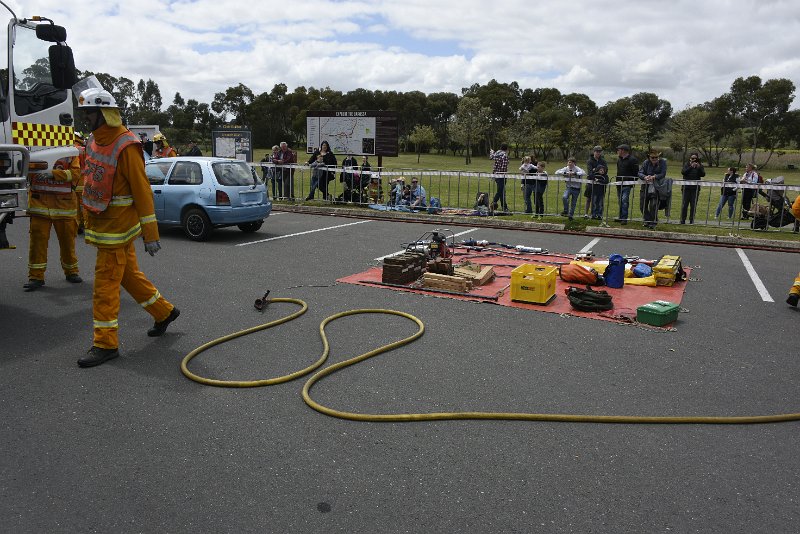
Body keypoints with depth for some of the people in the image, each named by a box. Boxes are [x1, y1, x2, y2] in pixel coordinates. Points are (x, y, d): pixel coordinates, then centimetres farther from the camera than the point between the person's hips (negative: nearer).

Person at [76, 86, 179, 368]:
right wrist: (90, 222, 20)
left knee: (106, 284, -4)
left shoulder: (125, 146, -17)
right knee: (129, 275, 18)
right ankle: (164, 312, 34)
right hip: (101, 225, 9)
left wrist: (150, 235, -18)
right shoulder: (95, 141, 11)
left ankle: (105, 344, 6)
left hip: (118, 227, -9)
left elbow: (143, 192, -18)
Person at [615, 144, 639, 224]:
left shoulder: (632, 159, -9)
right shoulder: (619, 159, 16)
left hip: (627, 184, -8)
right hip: (619, 184, 8)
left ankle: (624, 219, -13)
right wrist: (617, 180, 16)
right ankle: (621, 217, 19)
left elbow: (636, 172, -10)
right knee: (620, 201, 11)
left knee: (624, 200, -14)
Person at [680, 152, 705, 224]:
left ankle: (692, 220, 5)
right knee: (684, 204, -1)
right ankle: (682, 220, 2)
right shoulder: (686, 164, 6)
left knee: (693, 205, 0)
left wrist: (699, 168, -19)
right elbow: (683, 172, -10)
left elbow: (703, 174, -5)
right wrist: (691, 167, -20)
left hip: (695, 188, 1)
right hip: (686, 187, -1)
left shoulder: (700, 166, 8)